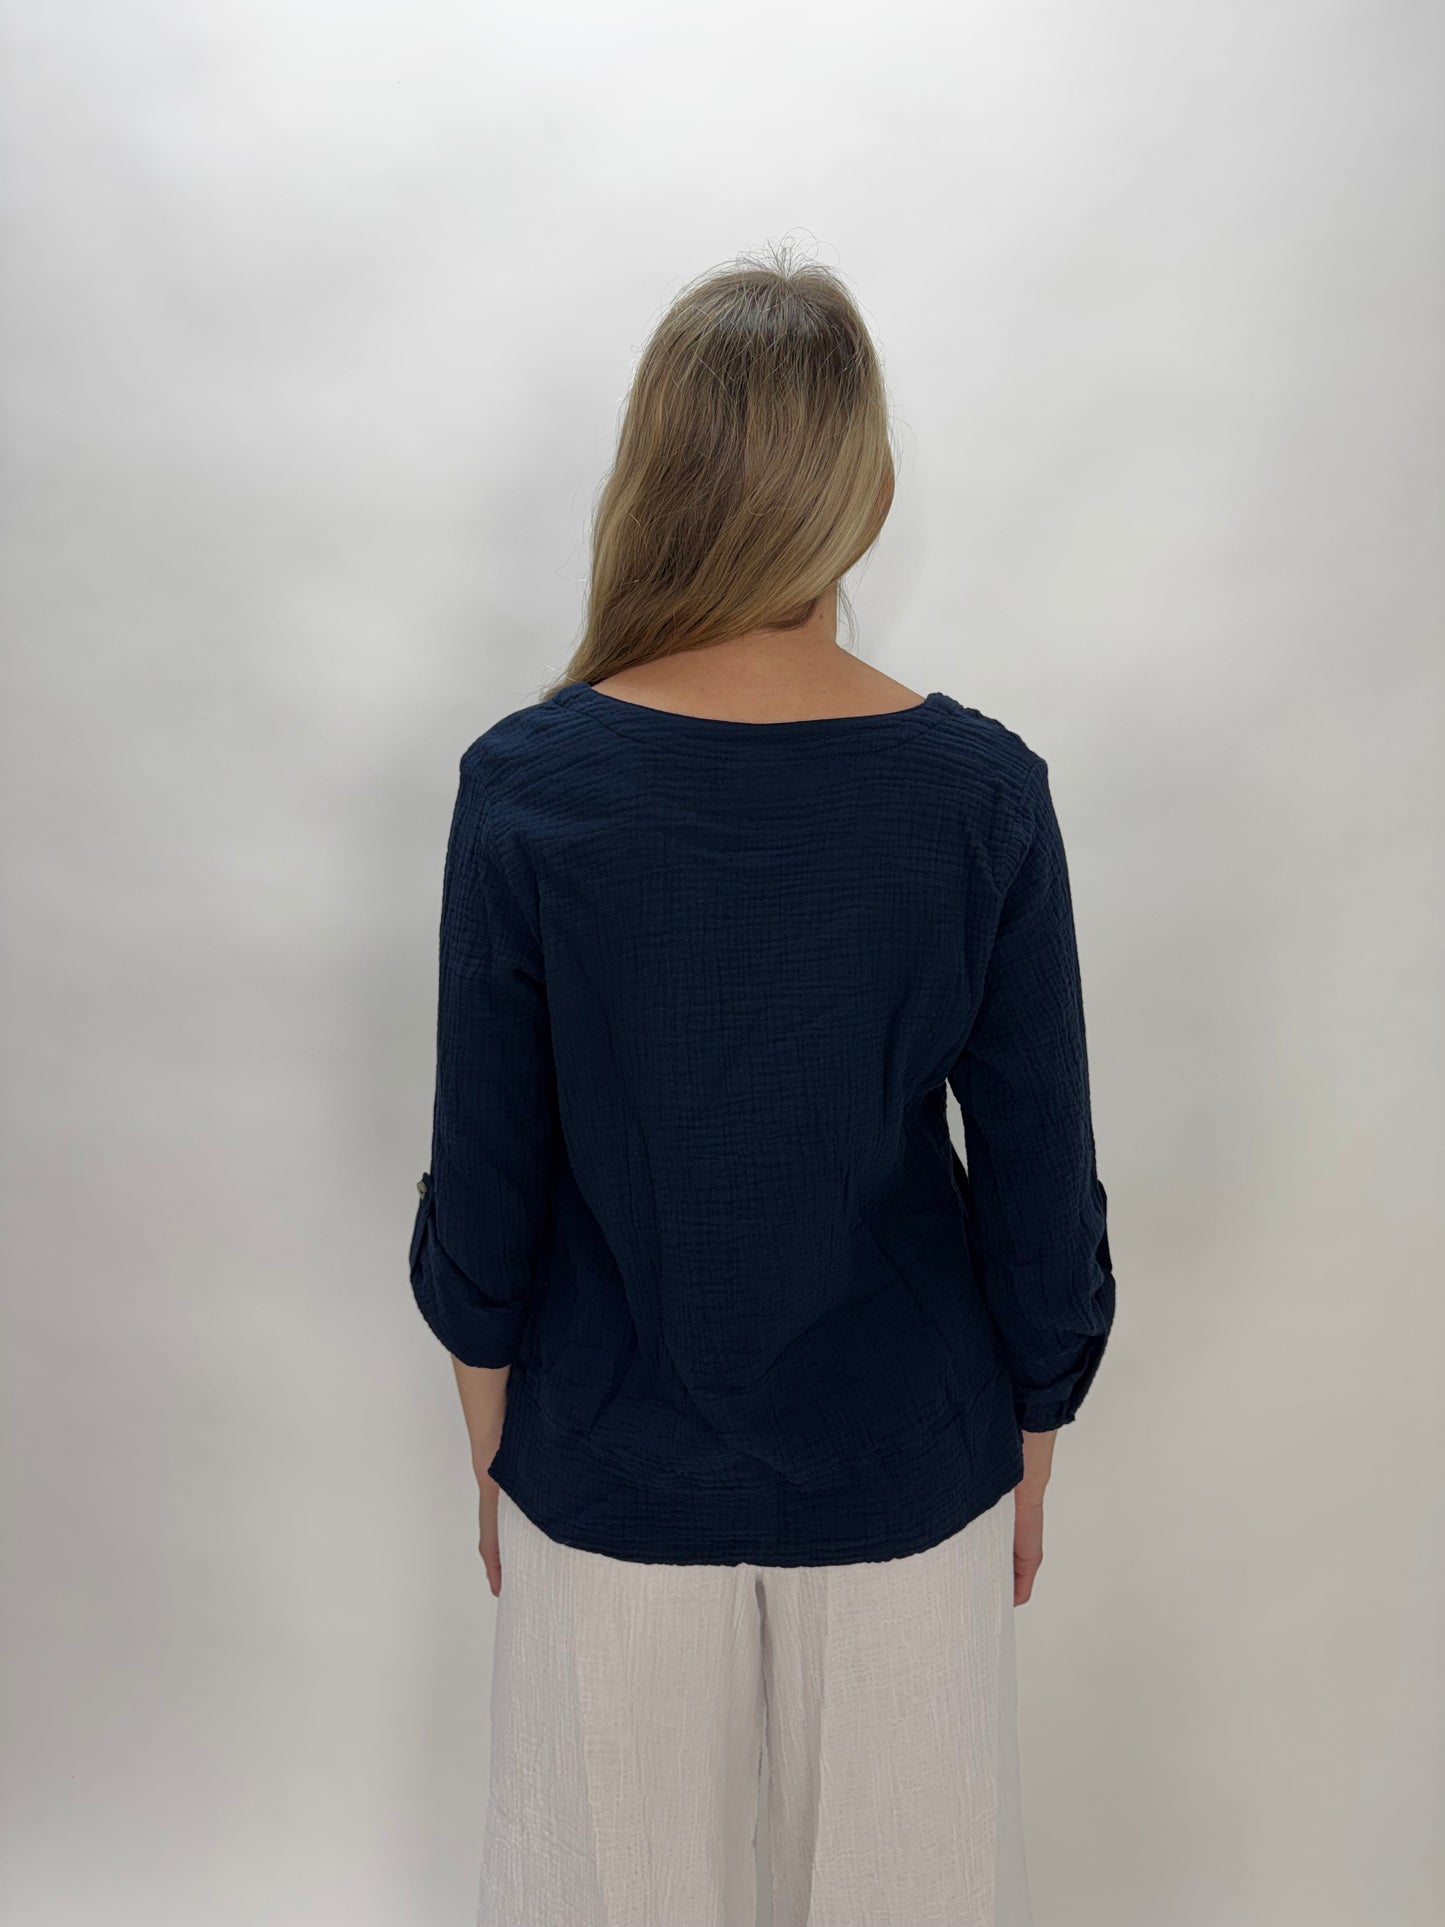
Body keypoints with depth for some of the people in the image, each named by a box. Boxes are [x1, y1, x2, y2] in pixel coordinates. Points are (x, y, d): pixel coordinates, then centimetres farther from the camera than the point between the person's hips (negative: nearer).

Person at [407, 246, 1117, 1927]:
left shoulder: (525, 783, -17)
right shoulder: (979, 789, -16)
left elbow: (485, 1171, -9)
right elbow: (1040, 1176, -9)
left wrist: (491, 1426, 8)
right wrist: (1034, 1444, 8)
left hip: (611, 1470, 0)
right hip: (901, 1469, 1)